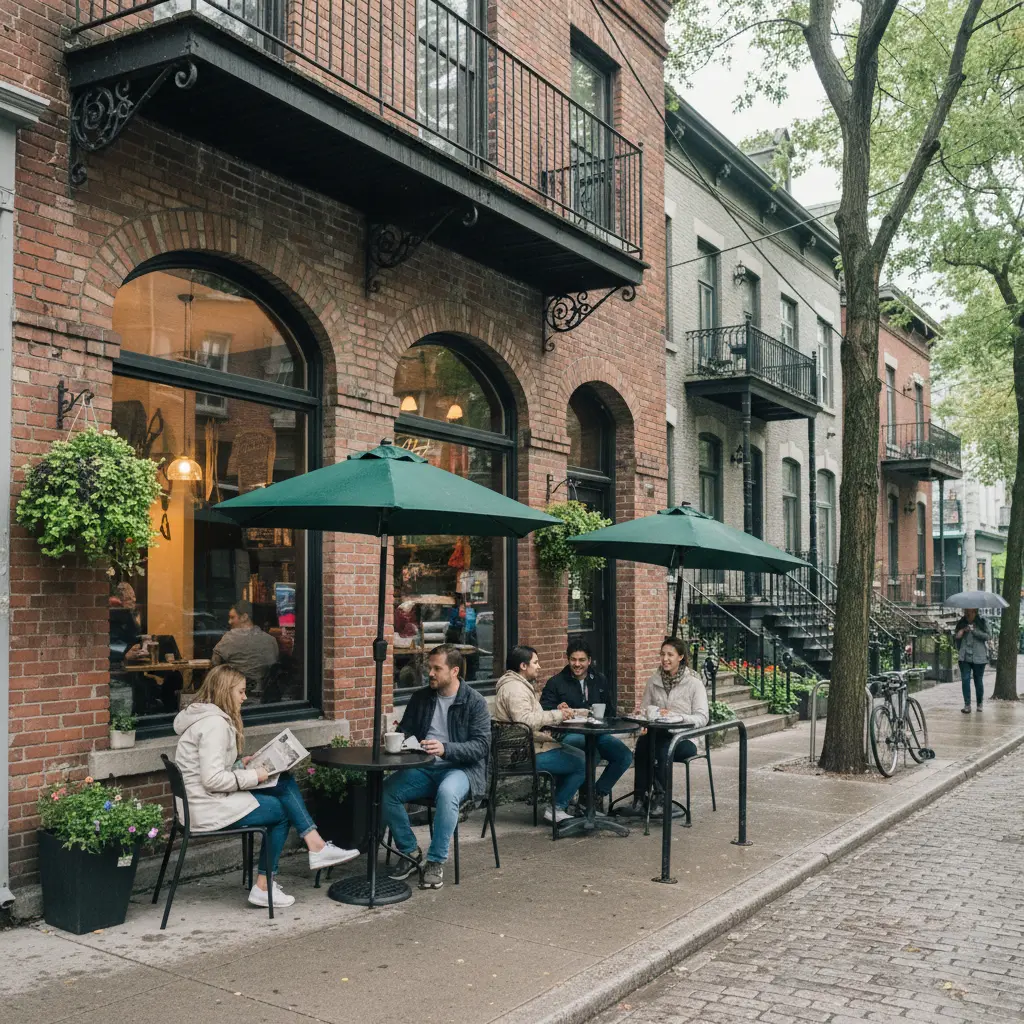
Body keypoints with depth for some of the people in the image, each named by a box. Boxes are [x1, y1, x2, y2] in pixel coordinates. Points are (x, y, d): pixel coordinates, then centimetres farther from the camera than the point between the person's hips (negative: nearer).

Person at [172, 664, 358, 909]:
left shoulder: (207, 716, 13)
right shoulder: (215, 724, -20)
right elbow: (213, 779, -27)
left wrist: (239, 764, 6)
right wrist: (252, 776, -14)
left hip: (212, 798, 10)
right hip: (210, 808, -10)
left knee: (284, 782, 3)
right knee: (283, 810, 5)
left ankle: (315, 846, -2)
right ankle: (263, 886, 12)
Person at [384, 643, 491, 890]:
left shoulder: (475, 702, -4)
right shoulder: (421, 697, 10)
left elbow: (481, 745, -12)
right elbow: (405, 731, 19)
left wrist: (445, 748, -27)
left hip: (460, 768, -5)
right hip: (424, 768, 5)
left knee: (447, 792, -39)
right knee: (386, 791, -21)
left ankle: (436, 862, -22)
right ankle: (411, 852, -1)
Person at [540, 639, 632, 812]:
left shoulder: (600, 681, 18)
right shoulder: (555, 683, 6)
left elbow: (611, 711, 21)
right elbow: (544, 712, -2)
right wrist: (557, 710, -23)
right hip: (569, 734, -5)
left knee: (625, 756, -19)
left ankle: (598, 792, 2)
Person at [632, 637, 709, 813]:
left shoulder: (694, 683, -3)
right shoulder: (654, 681, 11)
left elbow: (702, 718, -10)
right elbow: (644, 709, 16)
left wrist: (674, 716, -24)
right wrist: (642, 716, -10)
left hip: (685, 738, -3)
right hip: (659, 734, 3)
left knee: (661, 747, -35)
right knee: (643, 741, -32)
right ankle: (640, 795, -23)